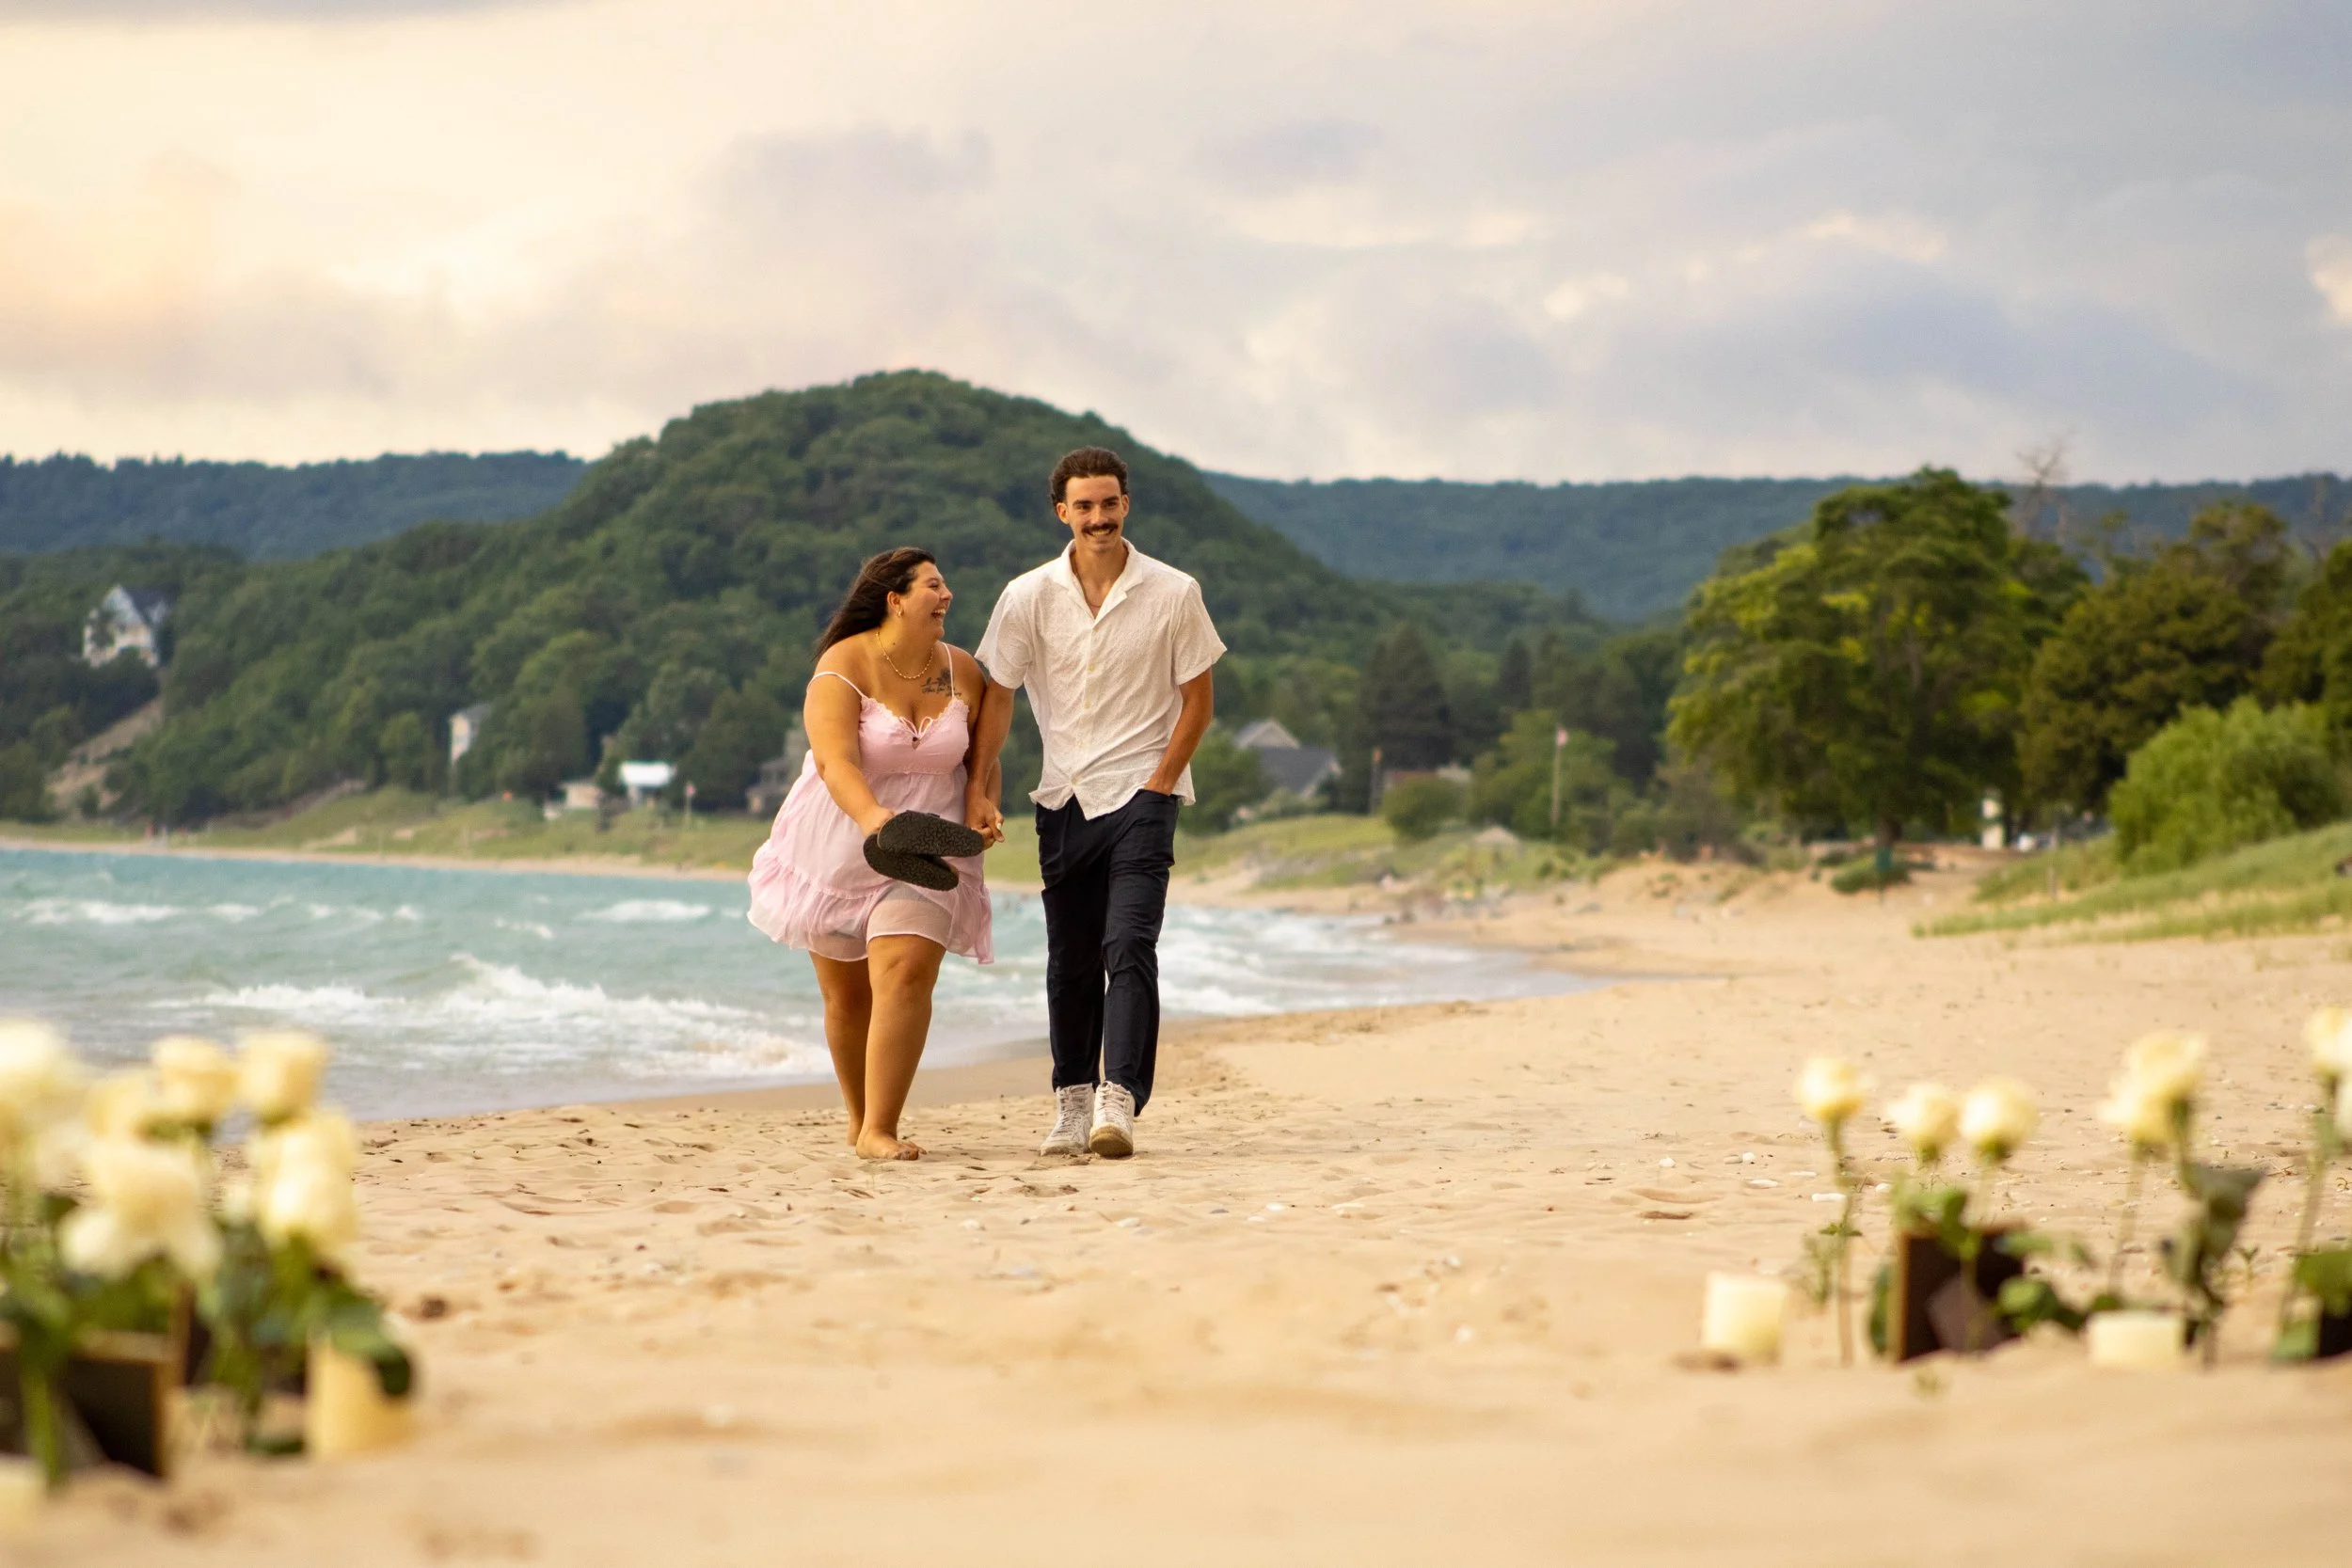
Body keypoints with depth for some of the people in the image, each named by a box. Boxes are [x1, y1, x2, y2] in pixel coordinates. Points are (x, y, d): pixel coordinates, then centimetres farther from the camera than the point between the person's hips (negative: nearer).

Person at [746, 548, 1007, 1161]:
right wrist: (874, 819, -46)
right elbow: (835, 761, -29)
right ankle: (858, 1117, 30)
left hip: (928, 850, 2)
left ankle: (880, 1128, -17)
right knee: (847, 995, 8)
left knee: (905, 975, -18)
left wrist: (985, 805, -3)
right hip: (839, 848, -2)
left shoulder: (961, 671, 2)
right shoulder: (844, 668, -14)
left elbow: (984, 751, 17)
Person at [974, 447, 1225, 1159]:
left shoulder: (1173, 594, -4)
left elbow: (1197, 700, 1)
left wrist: (1159, 783, -7)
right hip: (1064, 799, 3)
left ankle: (1119, 1102, -20)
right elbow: (996, 698, 6)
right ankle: (1072, 1103, 19)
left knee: (1129, 948, -16)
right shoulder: (1028, 597, 0)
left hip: (1141, 793, -3)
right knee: (1070, 961, 8)